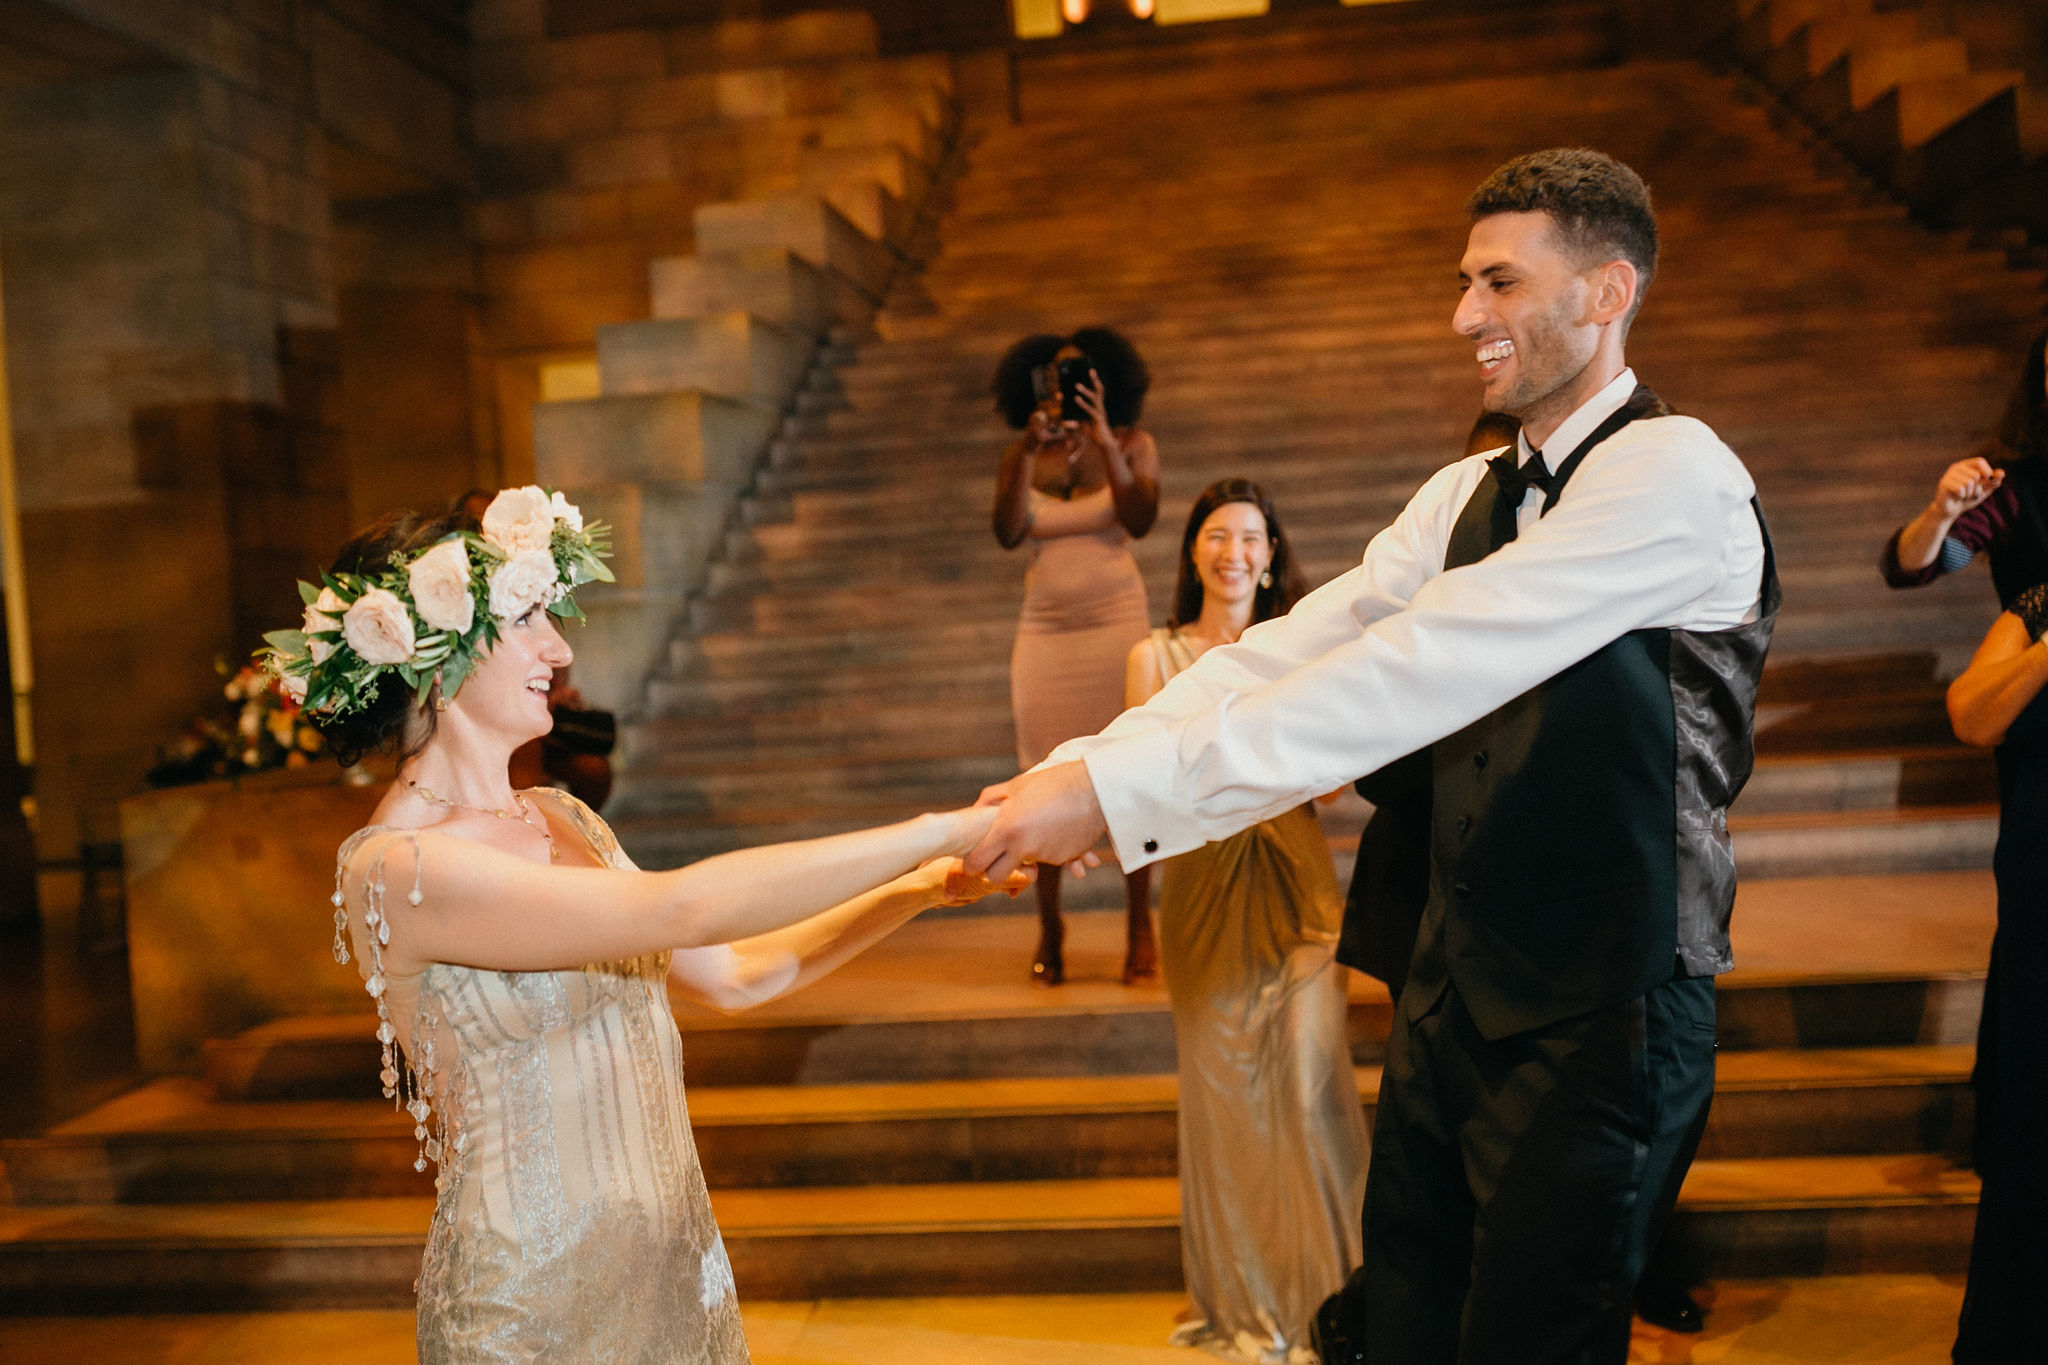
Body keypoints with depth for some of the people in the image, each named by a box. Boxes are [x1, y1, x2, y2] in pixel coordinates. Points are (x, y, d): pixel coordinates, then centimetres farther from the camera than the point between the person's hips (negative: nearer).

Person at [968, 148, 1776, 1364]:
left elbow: (1415, 672, -28)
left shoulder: (1674, 472, -17)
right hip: (1456, 985, 7)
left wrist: (1123, 790, -32)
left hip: (1600, 1020, -7)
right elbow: (1294, 652, -2)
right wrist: (1087, 766, -17)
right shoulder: (1466, 496, 9)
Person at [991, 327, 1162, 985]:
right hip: (1045, 628, 2)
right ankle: (1049, 929, 6)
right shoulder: (1021, 456, 6)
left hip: (1117, 621, -1)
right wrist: (1030, 452, -18)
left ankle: (1140, 929, 3)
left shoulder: (1132, 445, 2)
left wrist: (1103, 441, -21)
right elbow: (1007, 532, -8)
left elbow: (1140, 520, -14)